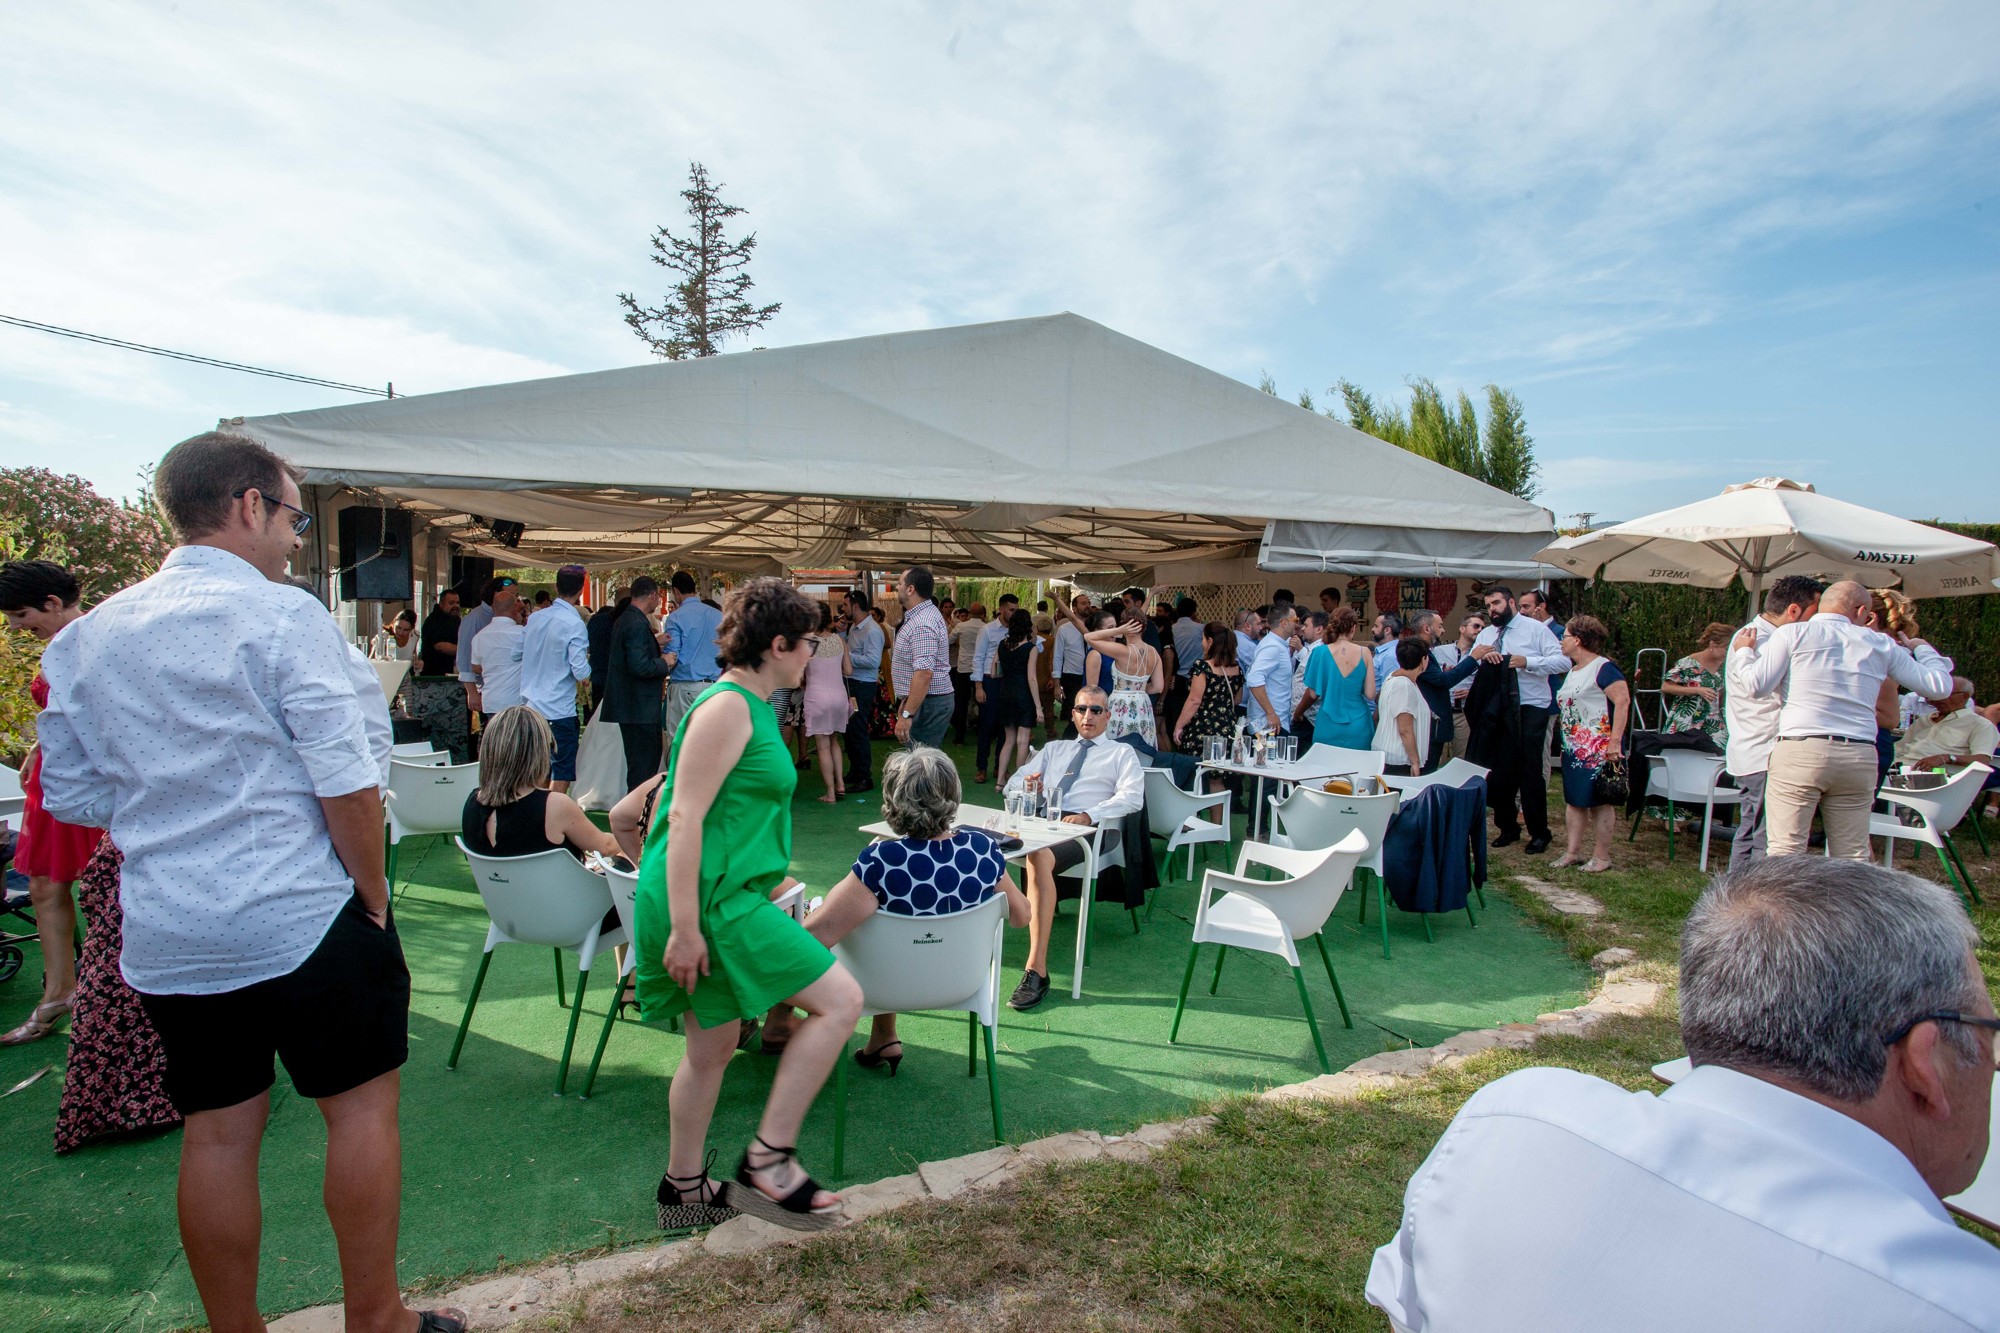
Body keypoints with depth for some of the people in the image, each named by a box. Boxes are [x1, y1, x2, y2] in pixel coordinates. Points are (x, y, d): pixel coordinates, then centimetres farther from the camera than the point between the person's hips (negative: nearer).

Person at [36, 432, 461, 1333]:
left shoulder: (82, 638, 7)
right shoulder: (282, 615, -13)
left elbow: (71, 795, 11)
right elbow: (346, 783, -17)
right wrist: (373, 895, -6)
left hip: (165, 939, 6)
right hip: (302, 921, -6)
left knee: (216, 1131, 15)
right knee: (360, 1105, 9)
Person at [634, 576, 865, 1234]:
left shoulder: (750, 705, 14)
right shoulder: (728, 706, -17)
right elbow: (686, 818, -21)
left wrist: (768, 877, 30)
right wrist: (683, 927, -22)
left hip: (727, 894, 10)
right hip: (711, 900, -10)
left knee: (713, 1046, 20)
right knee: (839, 1000, -9)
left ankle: (684, 1189, 36)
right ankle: (767, 1161, 0)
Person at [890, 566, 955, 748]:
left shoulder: (922, 625, -21)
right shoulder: (921, 615, 14)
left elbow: (924, 673, -29)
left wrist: (907, 714, -29)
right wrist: (906, 702, 23)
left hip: (927, 704, -11)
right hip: (927, 700, 11)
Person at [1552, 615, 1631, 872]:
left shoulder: (1603, 668, -13)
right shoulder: (1573, 671, 15)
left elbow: (1623, 701, -21)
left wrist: (1615, 742, -25)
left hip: (1598, 749, -9)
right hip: (1573, 749, 9)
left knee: (1600, 801, -1)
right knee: (1574, 799, 10)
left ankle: (1601, 857, 6)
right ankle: (1572, 851, 15)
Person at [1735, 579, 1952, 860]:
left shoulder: (1792, 633, 3)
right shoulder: (1881, 644, 12)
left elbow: (1758, 685, -3)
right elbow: (1938, 686, 16)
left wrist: (1746, 651, 16)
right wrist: (1922, 648, 34)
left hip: (1800, 752, -3)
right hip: (1860, 756, 3)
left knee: (1785, 852, -3)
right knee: (1853, 858, 9)